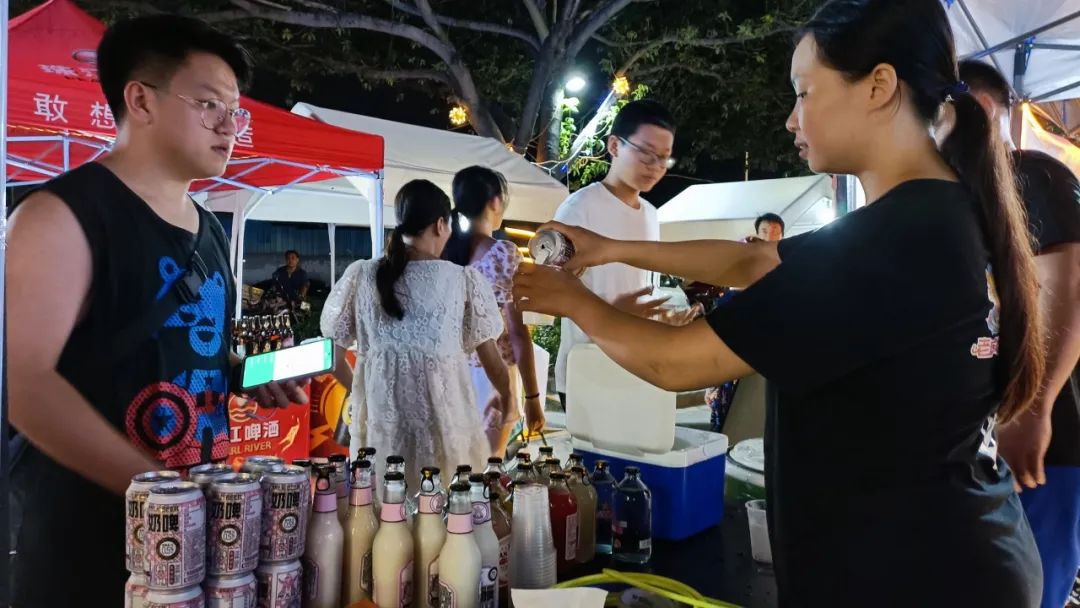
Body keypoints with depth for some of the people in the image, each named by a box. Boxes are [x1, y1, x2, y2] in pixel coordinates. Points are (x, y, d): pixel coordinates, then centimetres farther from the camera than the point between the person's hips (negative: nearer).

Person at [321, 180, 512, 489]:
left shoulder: (360, 275, 0)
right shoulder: (465, 279, -4)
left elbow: (335, 363, 6)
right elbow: (493, 363, 5)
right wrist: (506, 400, 25)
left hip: (380, 424, 2)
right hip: (444, 424, -2)